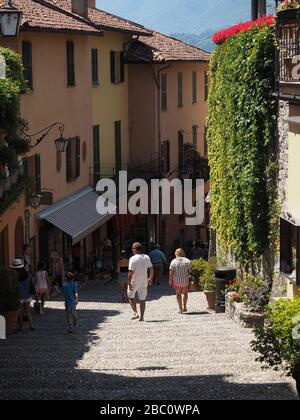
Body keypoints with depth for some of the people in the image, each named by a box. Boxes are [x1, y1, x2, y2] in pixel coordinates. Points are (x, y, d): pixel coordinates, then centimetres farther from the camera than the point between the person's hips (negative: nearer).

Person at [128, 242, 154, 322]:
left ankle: (135, 313, 2)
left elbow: (130, 272, -19)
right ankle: (142, 316, 12)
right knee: (142, 299, 12)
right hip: (144, 282, 4)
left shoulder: (133, 259, -17)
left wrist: (129, 283, -13)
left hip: (134, 282, -4)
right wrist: (150, 278, 18)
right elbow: (151, 269, 6)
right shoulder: (146, 257, 0)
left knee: (131, 297, 15)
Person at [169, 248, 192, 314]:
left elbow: (171, 273, -9)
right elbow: (190, 271, -4)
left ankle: (180, 309, 10)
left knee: (178, 294, 14)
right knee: (185, 293, 23)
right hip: (186, 281, 1)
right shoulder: (187, 261, -4)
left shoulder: (174, 261, -8)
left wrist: (170, 280, 1)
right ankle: (184, 307, 22)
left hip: (177, 281, -1)